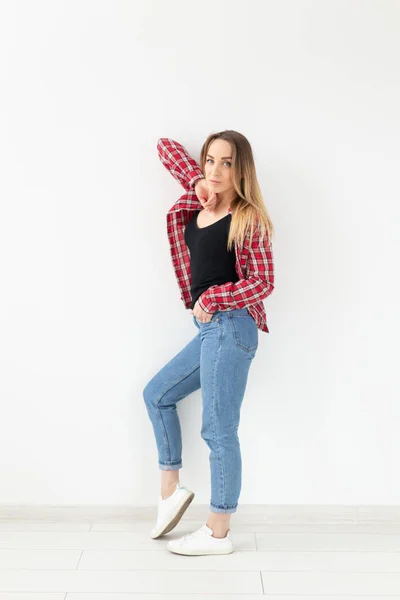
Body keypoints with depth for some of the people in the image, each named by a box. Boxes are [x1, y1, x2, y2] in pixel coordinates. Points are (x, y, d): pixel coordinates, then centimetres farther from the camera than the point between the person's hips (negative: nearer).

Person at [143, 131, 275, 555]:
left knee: (219, 430, -3)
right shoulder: (198, 204, 10)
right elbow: (166, 146, 20)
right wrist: (196, 182, 5)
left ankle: (218, 533, 9)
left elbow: (263, 282, -10)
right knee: (157, 394, 19)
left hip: (230, 327, -9)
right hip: (210, 329, 9)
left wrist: (211, 299, -11)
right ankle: (170, 489, 27)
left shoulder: (249, 218, -8)